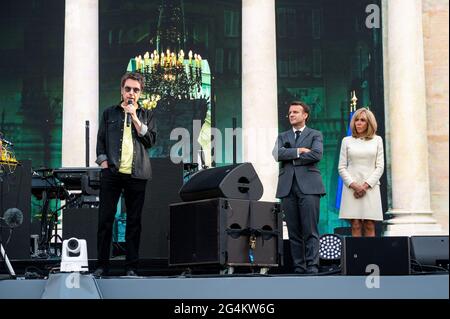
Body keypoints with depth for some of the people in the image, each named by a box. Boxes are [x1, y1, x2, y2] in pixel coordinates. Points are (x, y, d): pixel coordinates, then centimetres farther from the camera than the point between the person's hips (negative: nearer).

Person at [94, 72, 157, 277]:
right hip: (111, 173, 0)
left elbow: (151, 140, 1)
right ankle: (102, 265, 5)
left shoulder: (146, 115, 14)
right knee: (105, 219, -3)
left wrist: (135, 118, -4)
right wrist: (104, 163, -3)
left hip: (136, 175, 0)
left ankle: (131, 267, 7)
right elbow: (101, 140, 10)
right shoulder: (109, 113, 13)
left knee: (134, 221, 2)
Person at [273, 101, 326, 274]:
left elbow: (317, 154, -8)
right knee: (294, 232, 2)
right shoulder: (282, 136, 22)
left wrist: (291, 158, -2)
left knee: (310, 230, -9)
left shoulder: (315, 135, 12)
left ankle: (312, 267, -9)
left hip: (308, 186, -3)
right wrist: (298, 151, -5)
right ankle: (298, 268, 4)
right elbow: (277, 154, 2)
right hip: (287, 187, 3)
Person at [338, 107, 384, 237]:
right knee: (355, 225, -5)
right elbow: (341, 167, 5)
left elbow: (380, 167, 5)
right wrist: (354, 185, -9)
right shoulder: (347, 140, 10)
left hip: (370, 187, 0)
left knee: (370, 226, -4)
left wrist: (366, 185, -7)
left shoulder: (377, 140, 11)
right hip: (352, 187, 0)